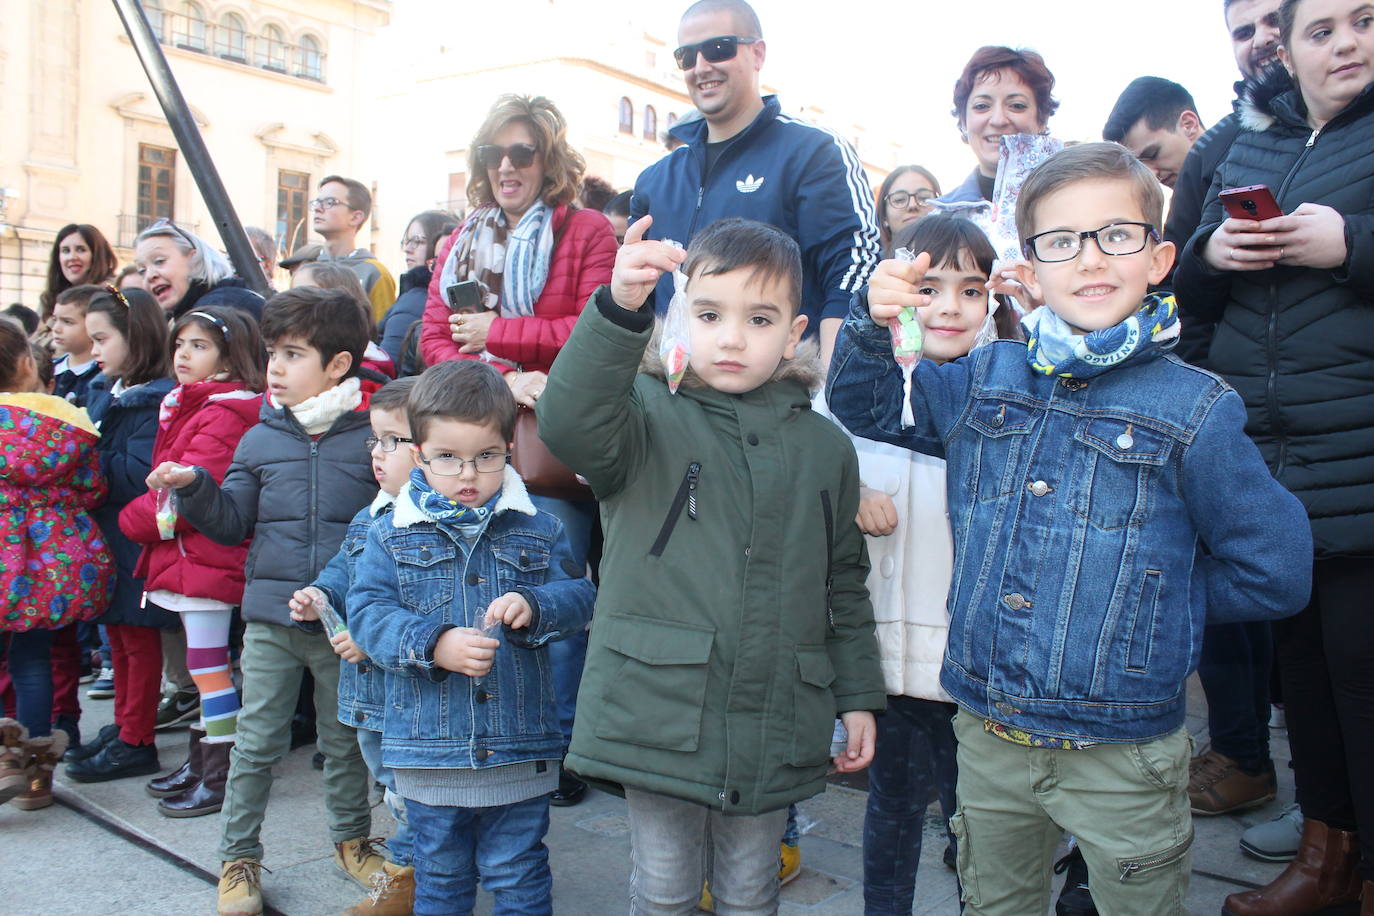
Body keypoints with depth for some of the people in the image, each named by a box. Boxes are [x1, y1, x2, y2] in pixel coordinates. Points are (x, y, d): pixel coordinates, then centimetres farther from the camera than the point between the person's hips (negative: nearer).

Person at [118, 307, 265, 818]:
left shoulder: (223, 416, -18)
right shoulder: (184, 407, 16)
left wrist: (135, 520, -8)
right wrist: (147, 519, 6)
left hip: (206, 558, -10)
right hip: (186, 555, 10)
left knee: (208, 666, -3)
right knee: (203, 665, 17)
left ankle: (221, 776, 7)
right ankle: (200, 761, 28)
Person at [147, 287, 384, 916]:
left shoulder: (371, 438, -4)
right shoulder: (260, 440, 4)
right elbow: (232, 521, 6)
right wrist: (193, 487, -9)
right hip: (270, 618, 2)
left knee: (344, 740, 14)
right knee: (256, 743, 8)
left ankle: (352, 840, 34)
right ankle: (238, 857, 25)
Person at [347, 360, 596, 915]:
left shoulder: (538, 529, 1)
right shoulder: (392, 535, -1)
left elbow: (579, 595, -3)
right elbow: (367, 613, -8)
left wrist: (534, 605, -24)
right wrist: (433, 644, -24)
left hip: (521, 746, 0)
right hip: (429, 750, 1)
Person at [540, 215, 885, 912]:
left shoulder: (825, 446, 6)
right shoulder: (650, 415, -4)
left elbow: (845, 584, 13)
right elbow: (569, 423, -27)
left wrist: (858, 697, 11)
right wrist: (619, 309, -40)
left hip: (774, 732, 3)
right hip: (658, 716, -2)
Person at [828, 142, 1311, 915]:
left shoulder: (1195, 409, -10)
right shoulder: (983, 379, 2)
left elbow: (1275, 575, -5)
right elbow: (867, 410, 14)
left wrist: (1149, 593, -3)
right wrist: (874, 323, -4)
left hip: (1122, 758, -3)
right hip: (987, 738, 4)